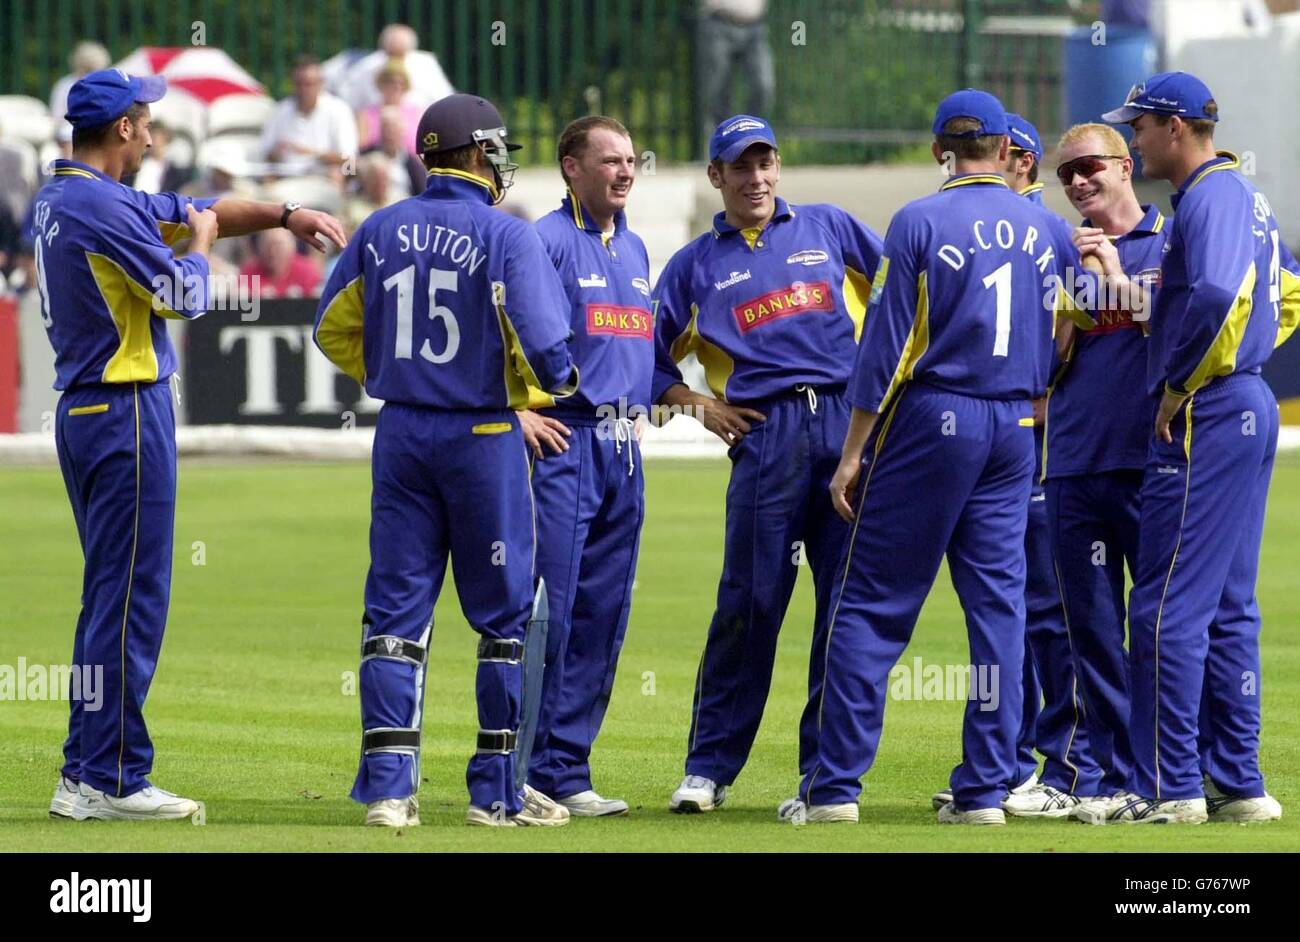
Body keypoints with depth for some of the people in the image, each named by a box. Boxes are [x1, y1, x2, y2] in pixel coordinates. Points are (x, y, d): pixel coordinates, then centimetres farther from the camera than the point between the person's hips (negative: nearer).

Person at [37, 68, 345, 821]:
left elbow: (193, 211, 23)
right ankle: (113, 780, -7)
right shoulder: (101, 207, -17)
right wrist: (199, 241, 5)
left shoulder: (61, 200, 16)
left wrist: (283, 215, 18)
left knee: (111, 597, 15)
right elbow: (185, 295, -14)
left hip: (84, 414, 10)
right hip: (126, 414, -10)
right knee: (132, 597, -7)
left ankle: (85, 774, 16)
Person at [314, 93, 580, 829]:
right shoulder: (507, 237, -11)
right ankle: (499, 792, 7)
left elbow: (333, 331, 12)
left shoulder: (381, 232, 5)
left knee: (397, 608, 7)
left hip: (402, 436, 5)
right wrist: (557, 384, 3)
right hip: (484, 436, -4)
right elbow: (544, 347, -18)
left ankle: (388, 787, 2)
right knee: (507, 616, 6)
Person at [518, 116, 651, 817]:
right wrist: (517, 411, -17)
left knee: (602, 615, 7)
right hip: (563, 440, -8)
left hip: (622, 445, 8)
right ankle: (521, 773, -8)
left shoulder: (633, 250, 18)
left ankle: (567, 768, 11)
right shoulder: (547, 241, -8)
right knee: (549, 605, -10)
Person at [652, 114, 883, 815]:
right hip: (766, 434, -1)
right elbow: (651, 361, 17)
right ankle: (709, 768, 2)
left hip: (851, 422, 1)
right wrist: (697, 404, 1)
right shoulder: (696, 265, 15)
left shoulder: (829, 228, 16)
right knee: (750, 602, -5)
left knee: (848, 599, 0)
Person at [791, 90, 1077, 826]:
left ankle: (835, 786, -3)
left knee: (874, 602, -1)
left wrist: (854, 453, -4)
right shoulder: (1046, 231, 7)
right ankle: (986, 787, 4)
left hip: (931, 420, -4)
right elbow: (1057, 346, 9)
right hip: (1016, 431, 4)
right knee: (999, 604, 6)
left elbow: (886, 346, -8)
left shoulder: (920, 223, -7)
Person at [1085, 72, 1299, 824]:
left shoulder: (1210, 197, -13)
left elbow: (1218, 296, -29)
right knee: (1228, 608, 12)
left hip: (1206, 420, -11)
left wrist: (1180, 387, -18)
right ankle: (1238, 784, 13)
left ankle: (1171, 788, -9)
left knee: (1169, 607, -9)